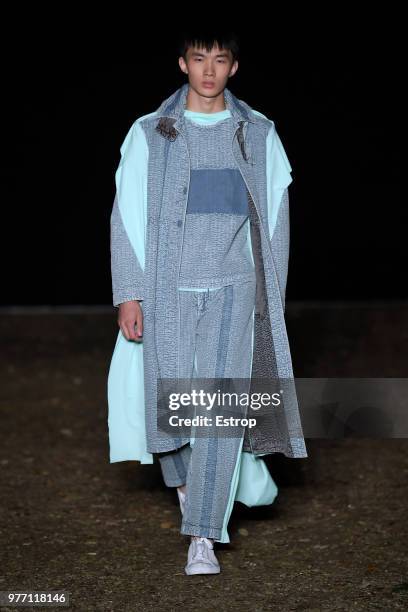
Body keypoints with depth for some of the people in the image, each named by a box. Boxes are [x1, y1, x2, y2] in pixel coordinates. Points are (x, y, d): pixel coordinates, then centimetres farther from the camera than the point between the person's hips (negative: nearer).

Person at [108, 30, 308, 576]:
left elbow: (274, 219, 11)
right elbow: (127, 217, 1)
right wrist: (128, 296, -5)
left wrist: (271, 298, 10)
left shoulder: (259, 135, 6)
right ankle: (181, 478, 39)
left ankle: (203, 537, -8)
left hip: (232, 290, 0)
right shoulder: (149, 134, 3)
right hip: (168, 290, 0)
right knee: (170, 401, 6)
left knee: (221, 408, -10)